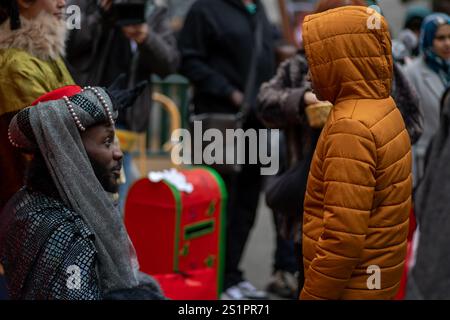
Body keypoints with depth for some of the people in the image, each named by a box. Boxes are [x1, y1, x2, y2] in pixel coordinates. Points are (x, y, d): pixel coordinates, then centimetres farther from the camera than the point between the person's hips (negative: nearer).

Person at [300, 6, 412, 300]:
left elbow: (344, 237, -25)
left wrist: (313, 295, -17)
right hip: (377, 278, 9)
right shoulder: (384, 110, 7)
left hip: (349, 286, -9)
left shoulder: (352, 127, -22)